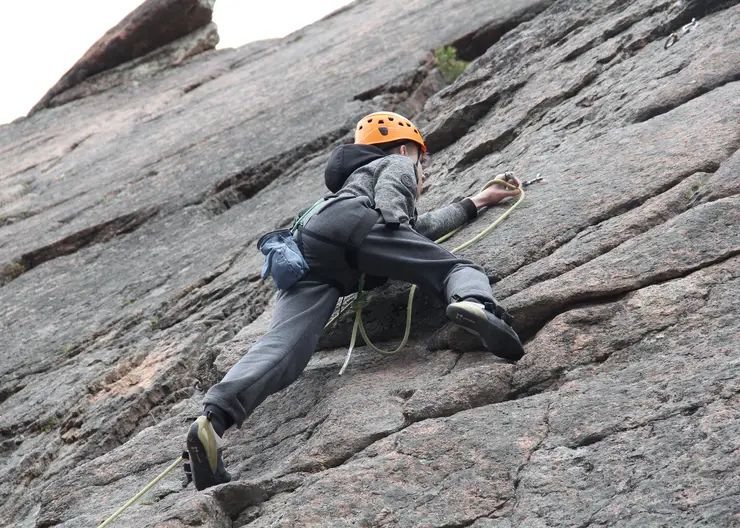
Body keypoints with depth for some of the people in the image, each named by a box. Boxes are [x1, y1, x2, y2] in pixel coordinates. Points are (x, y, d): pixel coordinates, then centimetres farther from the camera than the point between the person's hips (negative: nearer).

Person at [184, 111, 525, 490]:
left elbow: (421, 226, 56)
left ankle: (214, 418, -42)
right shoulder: (397, 163, 29)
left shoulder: (362, 177, 52)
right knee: (459, 269, -5)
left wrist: (478, 201, 65)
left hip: (304, 246, 6)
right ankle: (473, 303, -44)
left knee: (285, 343, -18)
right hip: (349, 222, -6)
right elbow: (389, 204, 5)